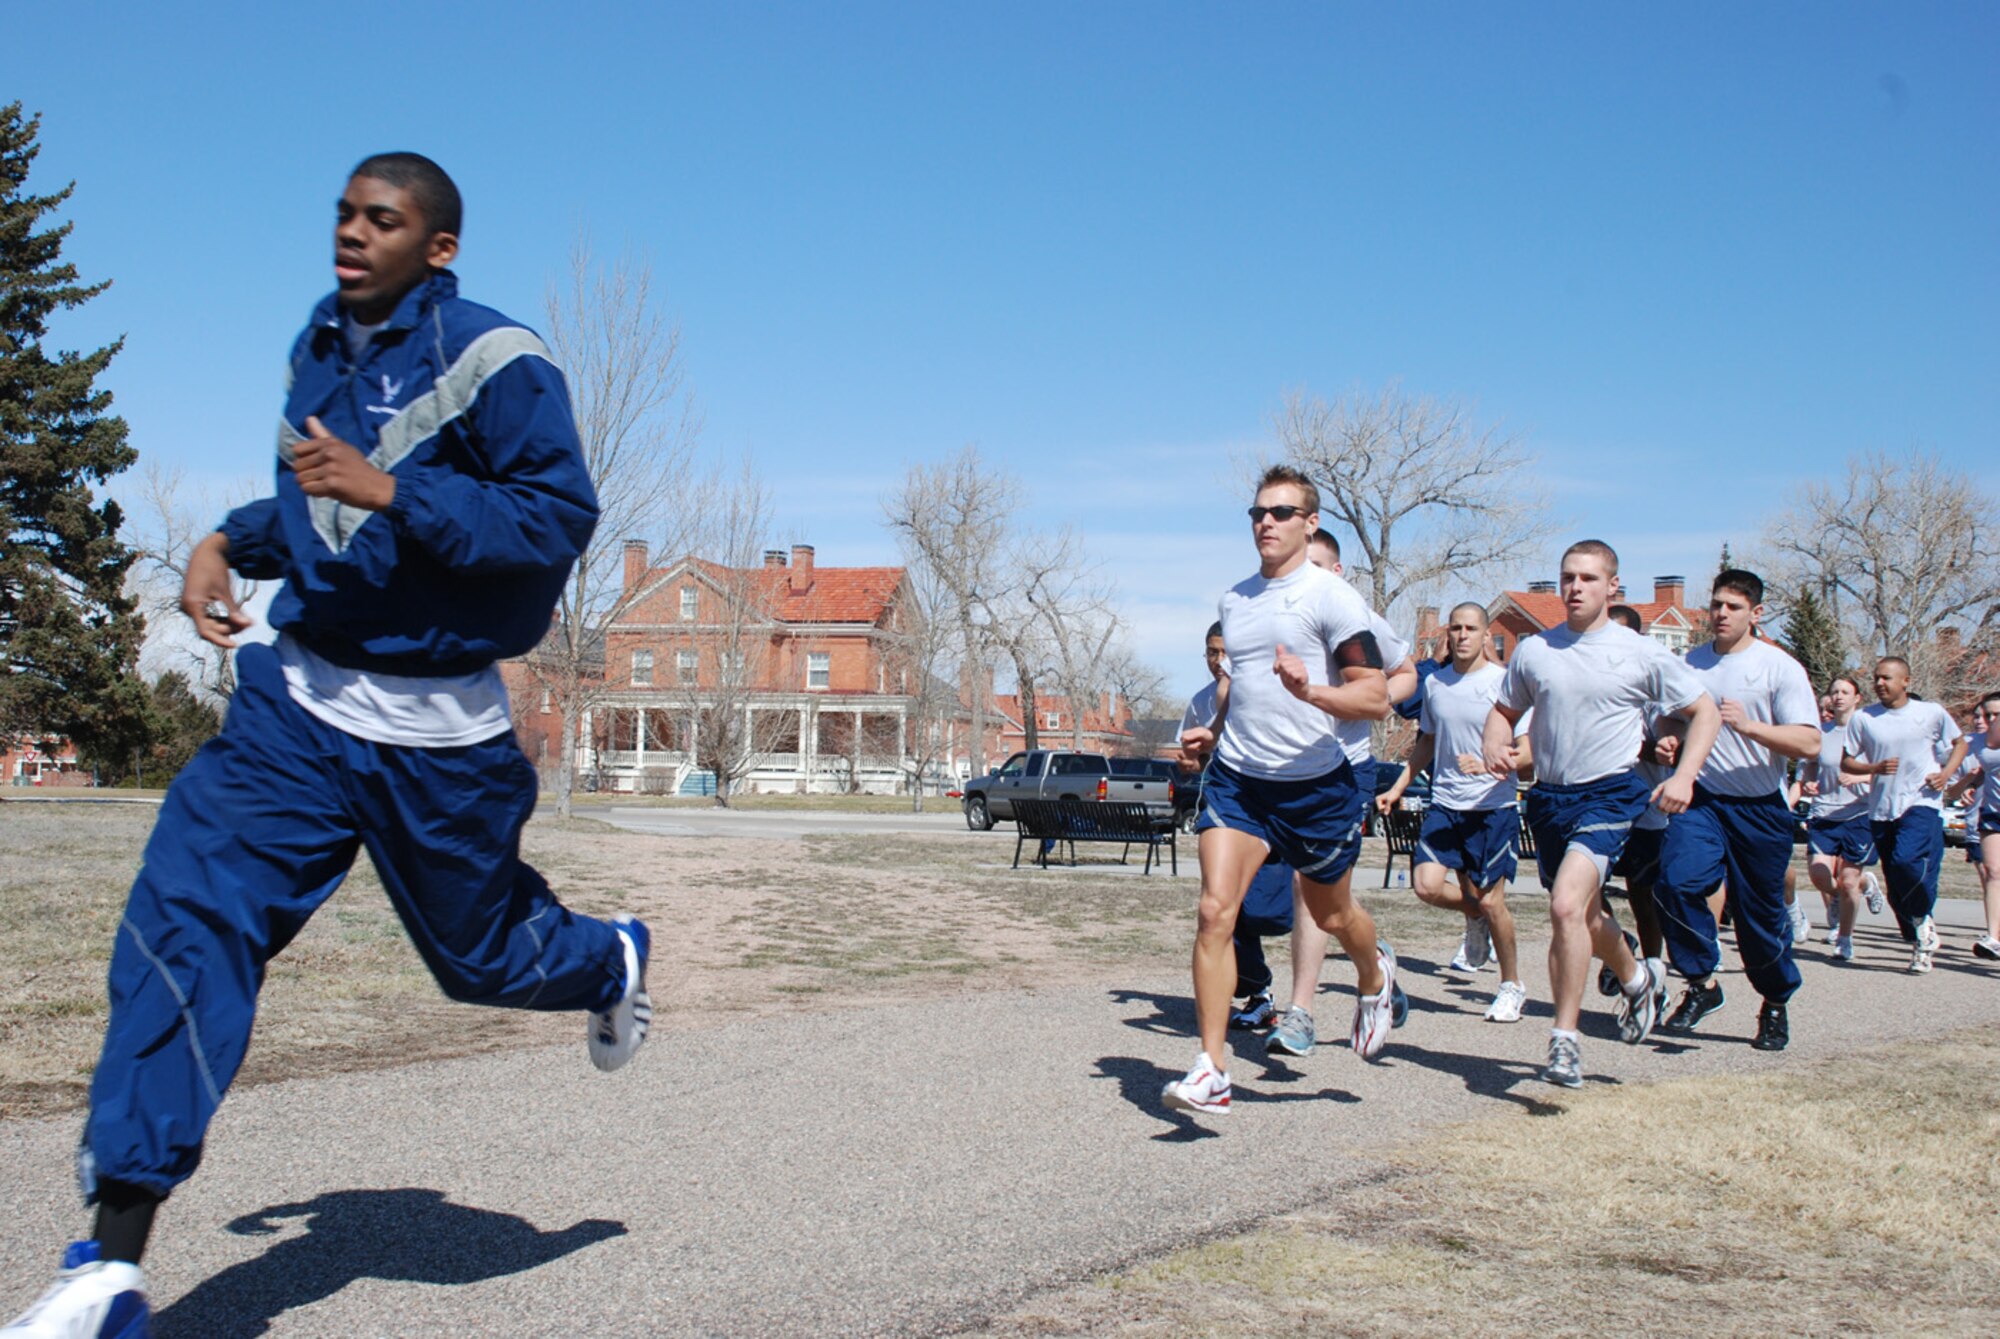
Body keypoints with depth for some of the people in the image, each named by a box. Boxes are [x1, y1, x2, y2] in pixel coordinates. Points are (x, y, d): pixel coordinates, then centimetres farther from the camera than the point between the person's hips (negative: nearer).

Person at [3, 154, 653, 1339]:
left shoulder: (493, 362, -12)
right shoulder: (321, 347, 10)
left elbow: (563, 517, -19)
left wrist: (387, 491, -27)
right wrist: (230, 544, 4)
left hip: (437, 729, -5)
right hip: (299, 703, 5)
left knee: (484, 953, 12)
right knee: (185, 914, -14)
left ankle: (612, 961, 52)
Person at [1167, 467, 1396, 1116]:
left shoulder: (1332, 596, -9)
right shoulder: (1233, 600, 10)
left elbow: (1376, 697, -15)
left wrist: (1309, 690, -31)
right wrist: (1215, 732, 13)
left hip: (1315, 783, -4)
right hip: (1236, 777, 4)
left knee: (1330, 914, 15)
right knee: (1215, 910, -13)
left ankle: (1375, 977, 51)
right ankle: (1210, 1072, -12)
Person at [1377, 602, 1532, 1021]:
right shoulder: (1434, 683, 9)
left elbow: (1527, 751, -9)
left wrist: (1488, 765, -26)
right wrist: (1397, 788, 17)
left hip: (1494, 806, -4)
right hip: (1444, 803, 4)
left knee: (1491, 900, -3)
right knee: (1427, 884, -14)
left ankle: (1512, 985, 19)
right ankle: (1474, 915, 21)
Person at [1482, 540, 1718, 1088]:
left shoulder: (1641, 653, -2)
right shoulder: (1533, 650, 6)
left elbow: (1704, 711, 5)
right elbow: (1504, 710, 17)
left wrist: (1684, 776, -10)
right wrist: (1495, 747, -6)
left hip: (1610, 795, -5)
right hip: (1548, 796, 5)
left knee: (1567, 905, -24)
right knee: (1585, 917, 18)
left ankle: (1565, 1039, -15)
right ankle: (1635, 980, 50)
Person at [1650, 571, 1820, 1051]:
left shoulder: (1781, 667, -4)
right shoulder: (1691, 663, 9)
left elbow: (1809, 743, -11)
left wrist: (1749, 726, -24)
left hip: (1761, 809, -3)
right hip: (1702, 800, 3)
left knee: (1760, 913, 4)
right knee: (1677, 883, -21)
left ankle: (1776, 1004, 27)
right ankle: (1702, 984, -5)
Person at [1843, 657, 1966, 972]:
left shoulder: (1932, 713, 2)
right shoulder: (1863, 718, 3)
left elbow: (1959, 743, 16)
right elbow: (1846, 762, 6)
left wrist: (1946, 773, -1)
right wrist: (1875, 768, -12)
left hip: (1922, 803, -3)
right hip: (1882, 808, 3)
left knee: (1907, 861, -27)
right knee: (1895, 887, 5)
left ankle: (1922, 918, 1)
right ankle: (1920, 944, 22)